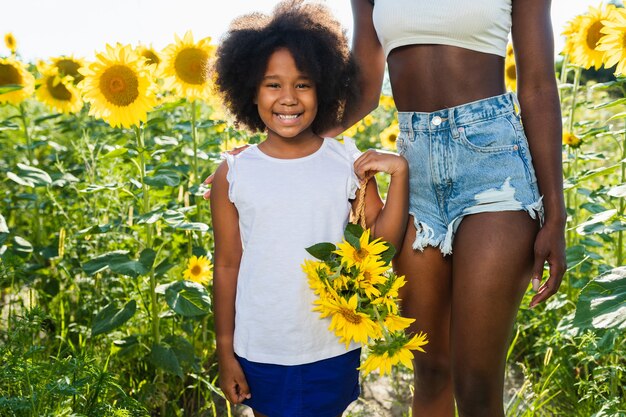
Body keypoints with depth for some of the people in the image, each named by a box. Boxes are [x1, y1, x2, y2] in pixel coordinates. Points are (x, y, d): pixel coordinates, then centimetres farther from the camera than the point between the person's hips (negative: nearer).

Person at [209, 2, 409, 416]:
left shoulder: (349, 162, -6)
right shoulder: (233, 173, -7)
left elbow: (384, 240, -3)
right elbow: (227, 265, -1)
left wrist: (400, 172, -14)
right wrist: (225, 351, 3)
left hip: (334, 350, 1)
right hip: (261, 352, 0)